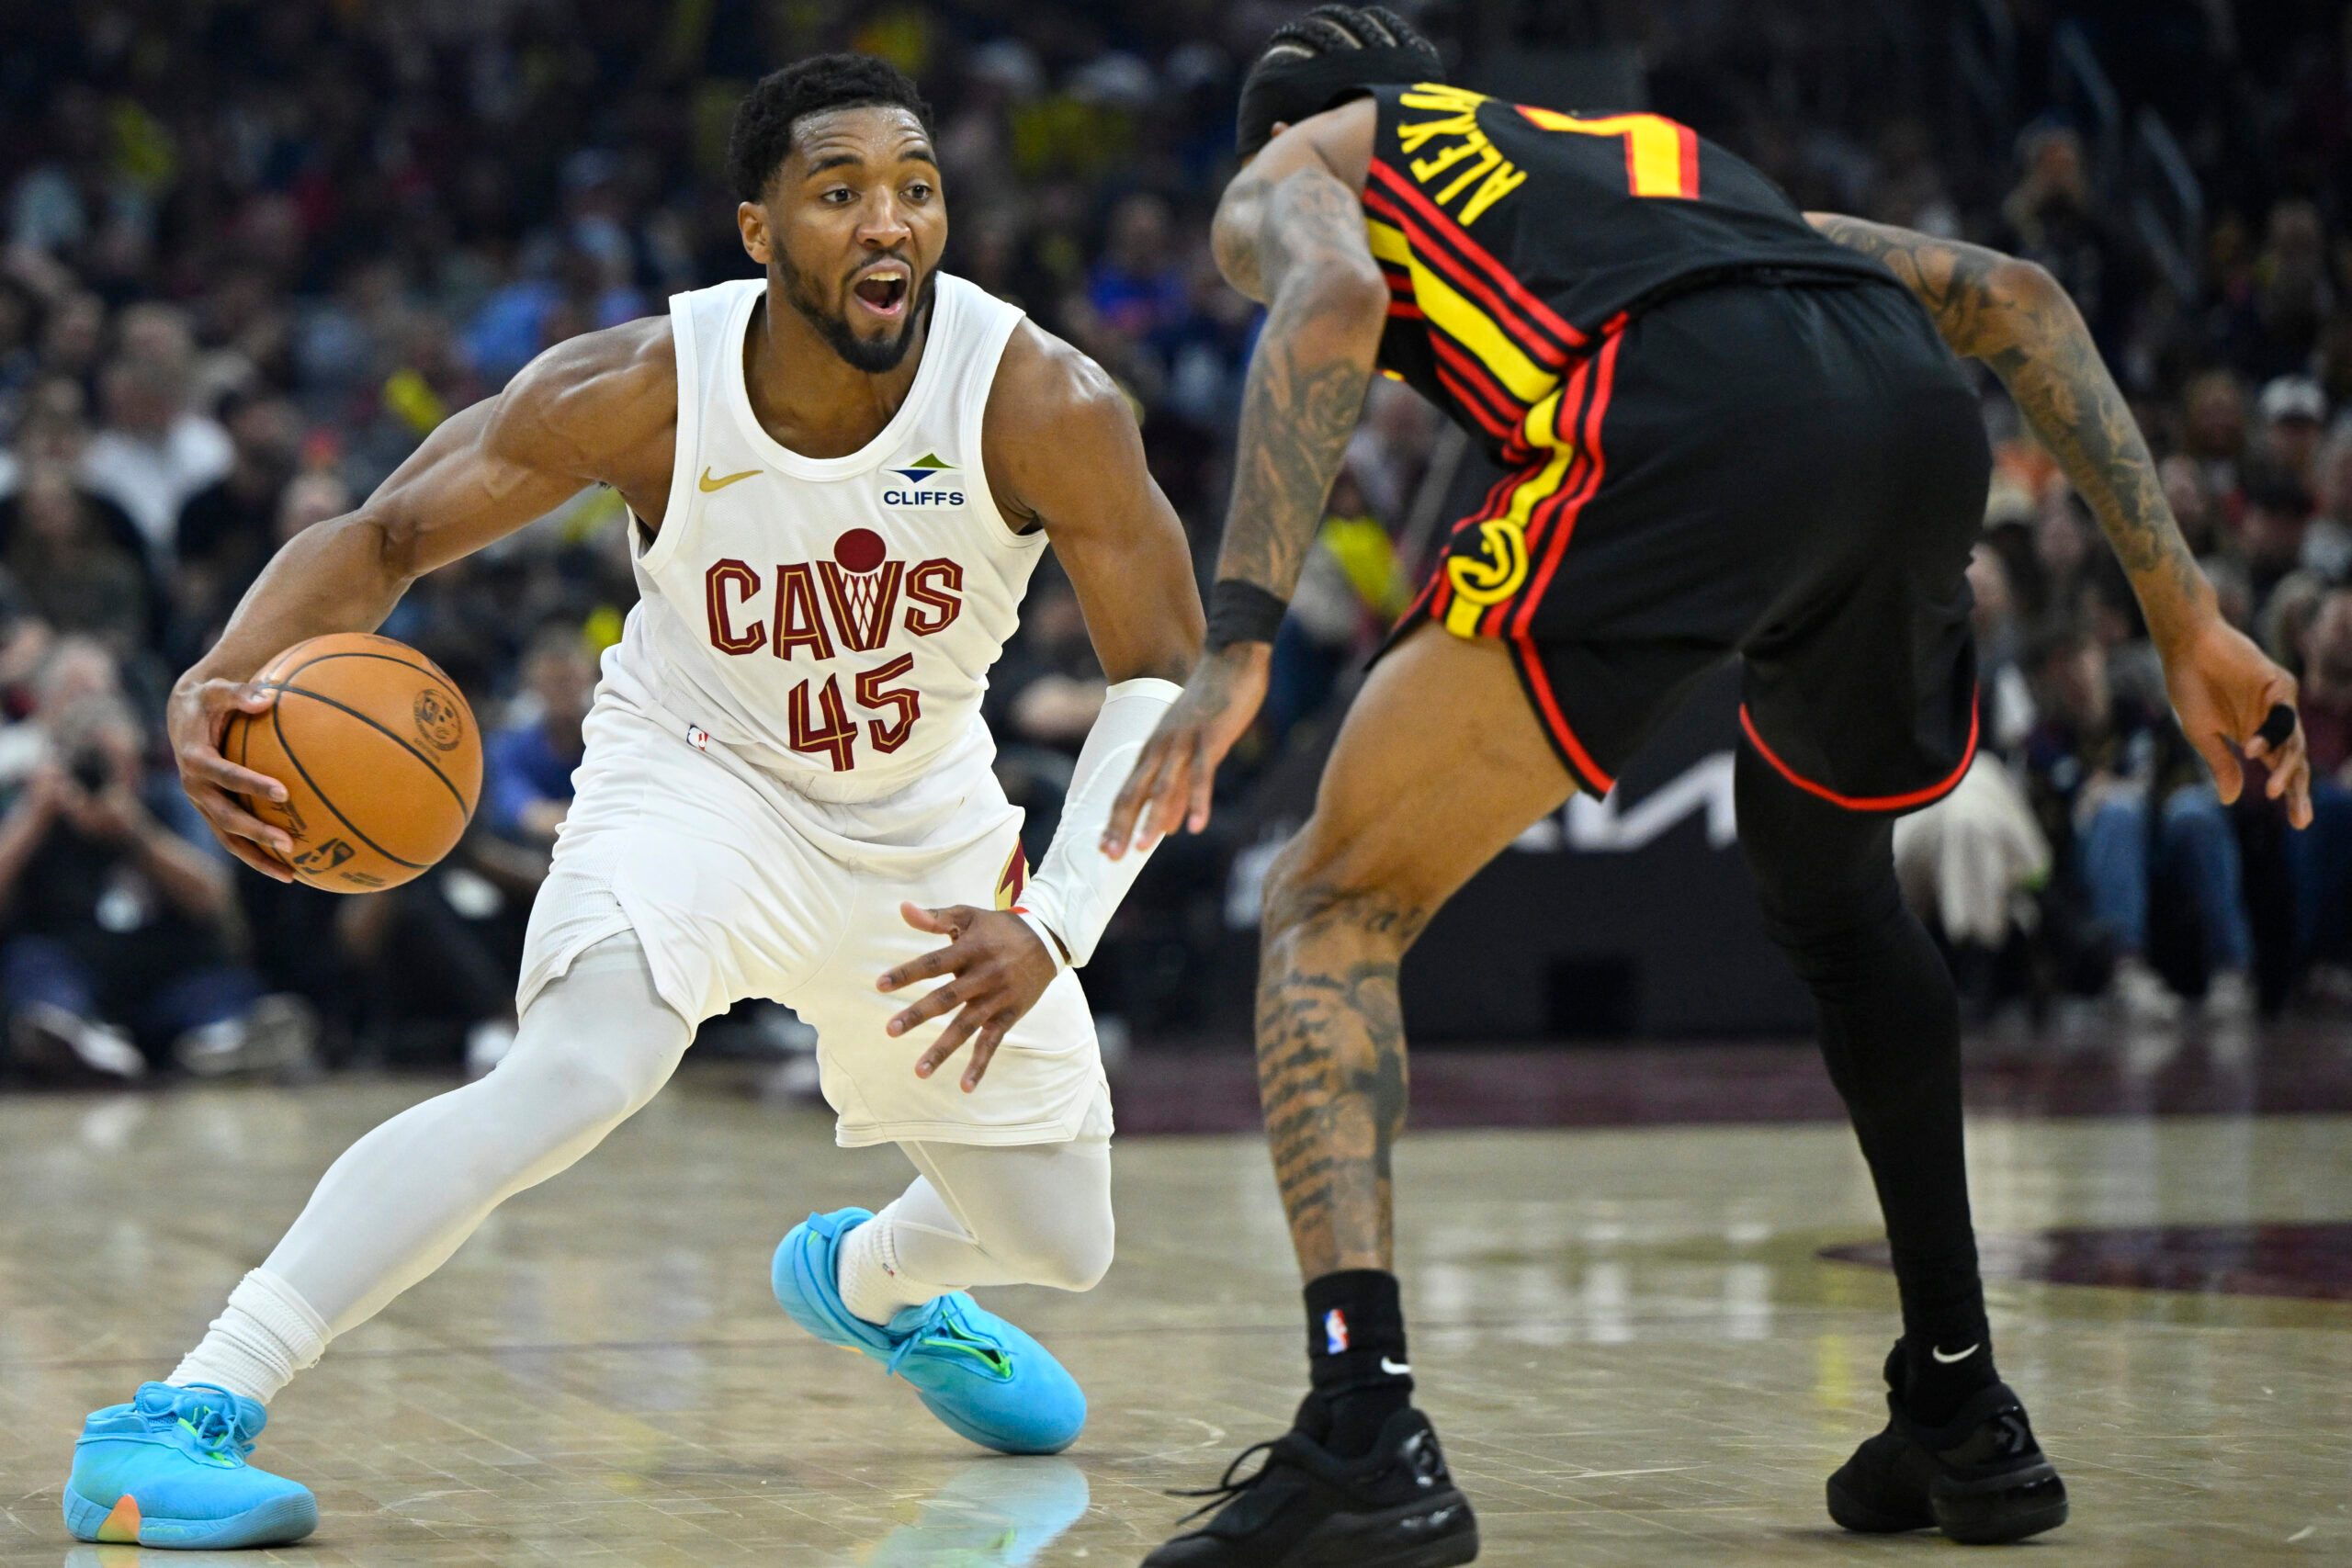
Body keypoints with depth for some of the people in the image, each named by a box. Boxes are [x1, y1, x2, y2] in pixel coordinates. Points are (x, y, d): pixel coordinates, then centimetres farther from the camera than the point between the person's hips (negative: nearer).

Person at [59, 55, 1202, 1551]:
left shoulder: (1044, 405, -26)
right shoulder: (640, 390, -25)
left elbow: (1166, 673, -19)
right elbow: (383, 536, -14)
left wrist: (1056, 926, -33)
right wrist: (224, 678, -34)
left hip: (922, 822, 3)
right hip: (693, 775, -3)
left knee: (1059, 1245, 11)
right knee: (579, 1073, -35)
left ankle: (866, 1277, 50)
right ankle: (182, 1419, -33)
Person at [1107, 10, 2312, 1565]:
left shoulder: (1291, 170, 29)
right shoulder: (1665, 150, 43)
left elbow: (1333, 300, 2)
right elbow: (2014, 300, 32)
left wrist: (1239, 643, -7)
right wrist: (2185, 617, 29)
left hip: (1685, 429, -5)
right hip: (1919, 413, 6)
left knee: (1333, 909, 8)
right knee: (1831, 883, 33)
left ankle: (1363, 1436, -11)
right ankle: (1964, 1414, 34)